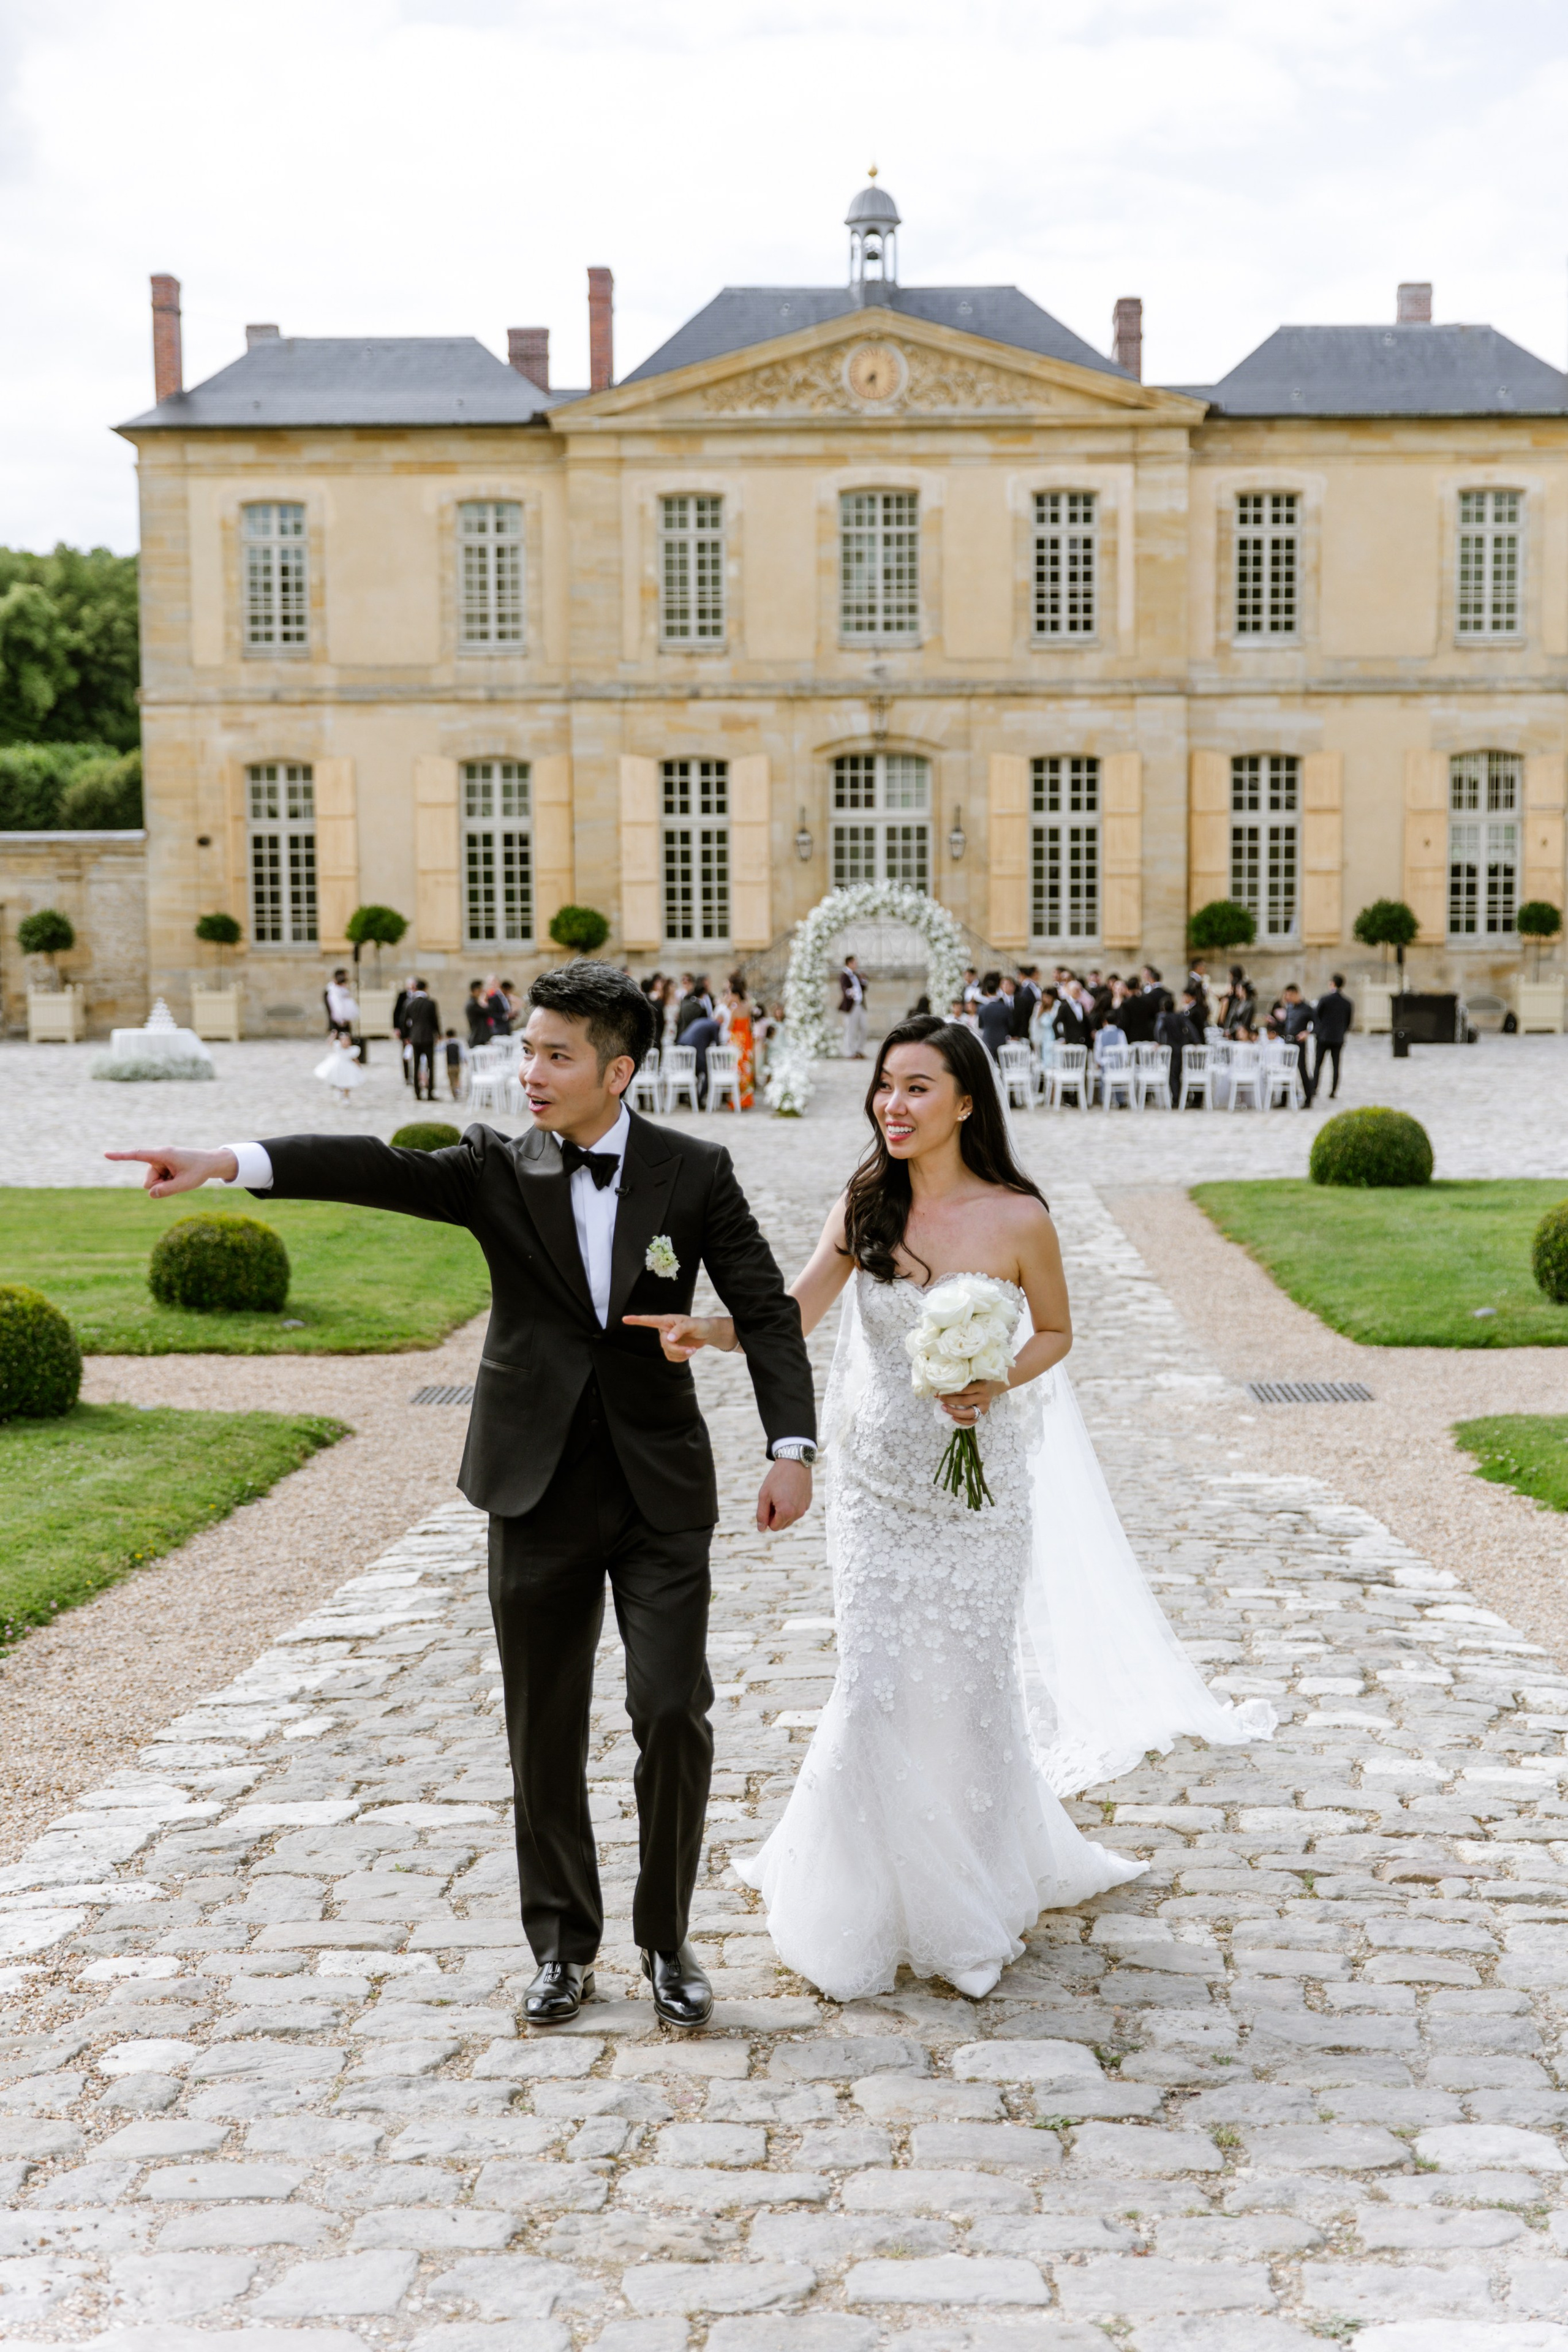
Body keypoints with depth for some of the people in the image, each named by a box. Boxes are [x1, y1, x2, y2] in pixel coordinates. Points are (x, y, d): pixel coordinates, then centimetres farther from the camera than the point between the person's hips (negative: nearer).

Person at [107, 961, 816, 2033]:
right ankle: (565, 1947, 26)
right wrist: (232, 1162, -36)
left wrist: (792, 1447, -13)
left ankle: (668, 1940, 17)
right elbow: (379, 1169, -19)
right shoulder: (497, 1168, -3)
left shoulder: (695, 1172, -3)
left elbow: (767, 1310, -1)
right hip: (540, 1493, 1)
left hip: (664, 1492, -1)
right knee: (545, 1731, 9)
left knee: (674, 1715, -3)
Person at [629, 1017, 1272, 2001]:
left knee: (968, 1689, 7)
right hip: (877, 1485, 2)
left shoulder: (1019, 1219, -11)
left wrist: (997, 1385, -15)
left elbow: (1055, 1332, 3)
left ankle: (981, 1897, 30)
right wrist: (706, 1329, -29)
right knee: (876, 1688, 2)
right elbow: (792, 1316, -11)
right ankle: (881, 1899, 23)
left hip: (981, 1485, -2)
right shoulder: (864, 1207, -3)